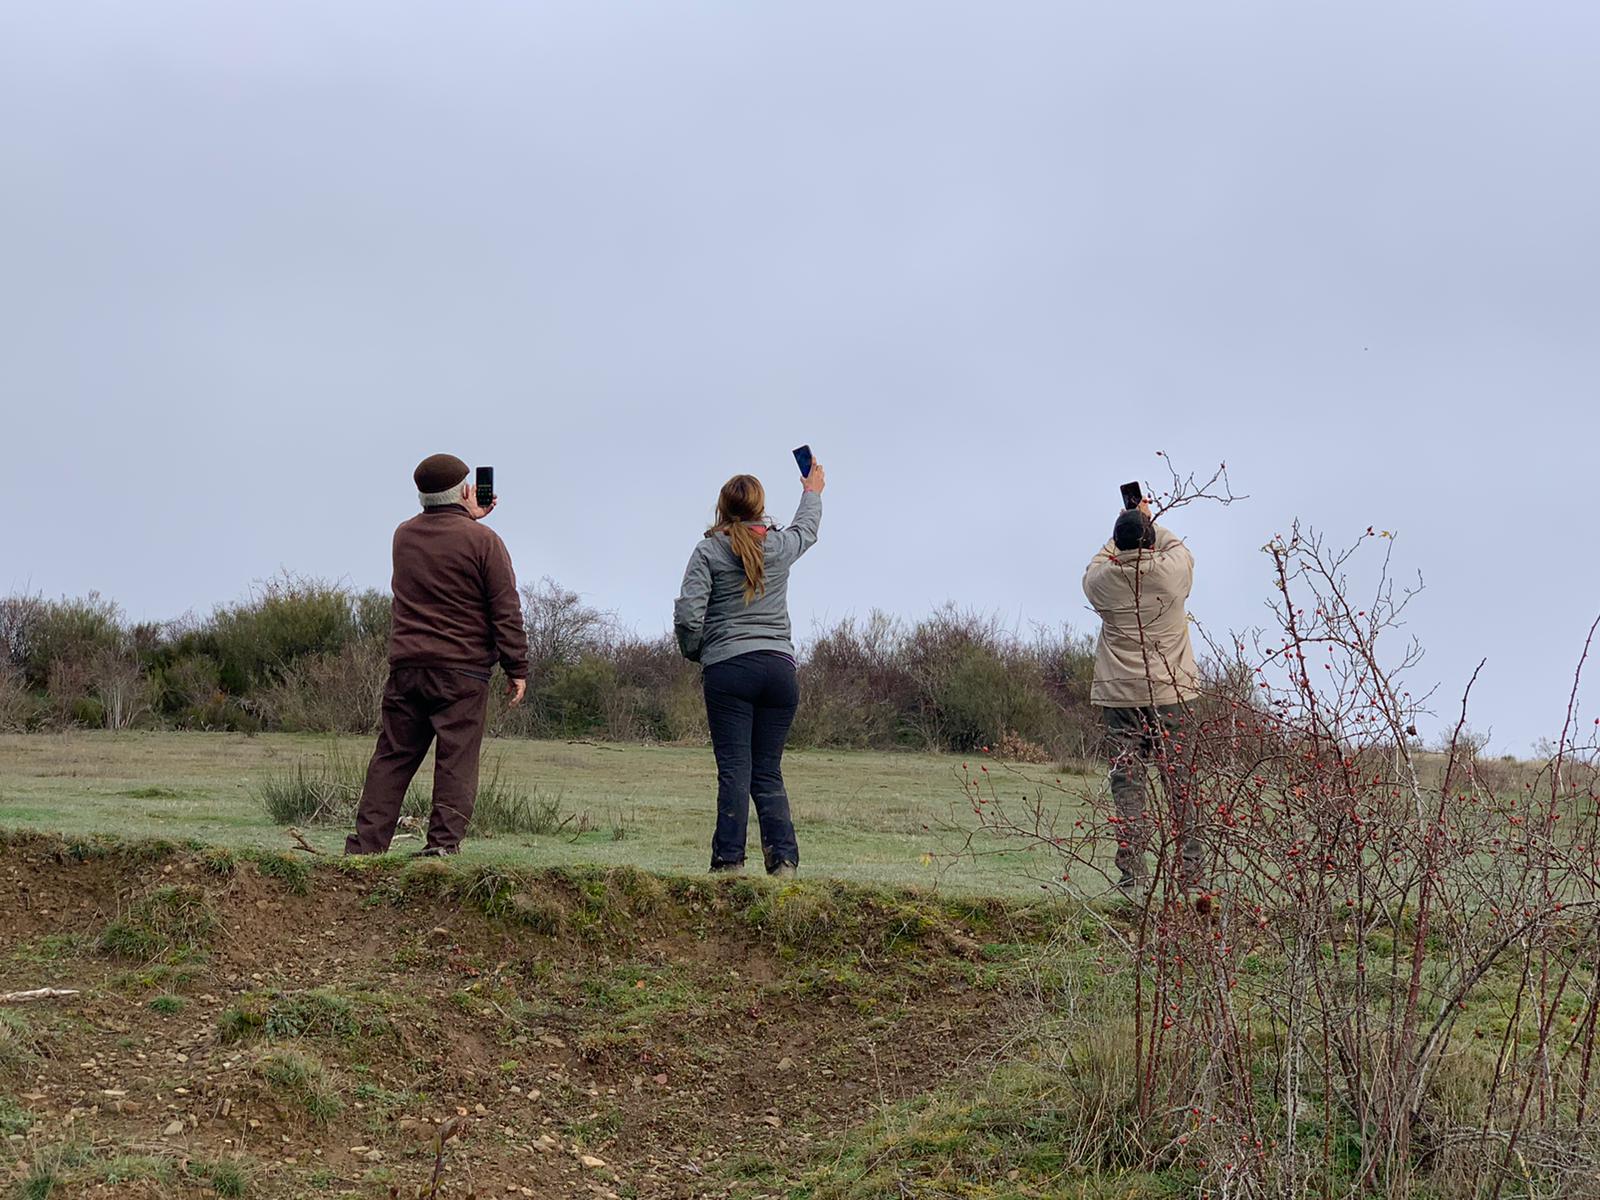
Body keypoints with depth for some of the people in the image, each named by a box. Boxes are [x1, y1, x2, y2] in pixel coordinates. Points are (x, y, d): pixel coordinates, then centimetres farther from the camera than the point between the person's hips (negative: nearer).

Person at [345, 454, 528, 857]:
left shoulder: (404, 536, 10)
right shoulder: (482, 541, -6)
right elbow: (506, 610, -6)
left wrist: (467, 518, 36)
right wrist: (517, 668, -1)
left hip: (406, 665, 5)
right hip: (462, 671, -5)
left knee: (393, 756, 8)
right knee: (456, 760, -1)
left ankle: (365, 843, 5)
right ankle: (444, 842, -7)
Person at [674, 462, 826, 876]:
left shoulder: (709, 550, -1)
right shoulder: (780, 546, 10)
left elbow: (687, 614, -8)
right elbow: (807, 527, 35)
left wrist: (693, 652, 11)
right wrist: (812, 493, 55)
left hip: (728, 668, -3)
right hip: (780, 667, 3)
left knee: (734, 770, -4)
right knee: (768, 771, 6)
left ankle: (730, 861, -8)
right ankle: (784, 859, -3)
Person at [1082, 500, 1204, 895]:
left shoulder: (1103, 581, -4)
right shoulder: (1173, 572, -5)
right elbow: (1178, 546, 20)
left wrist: (1122, 536, 35)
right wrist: (1150, 525, 35)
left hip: (1121, 695, 0)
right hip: (1171, 693, 0)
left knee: (1127, 783, 0)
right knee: (1180, 781, 5)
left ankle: (1133, 874, -5)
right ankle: (1191, 871, 6)